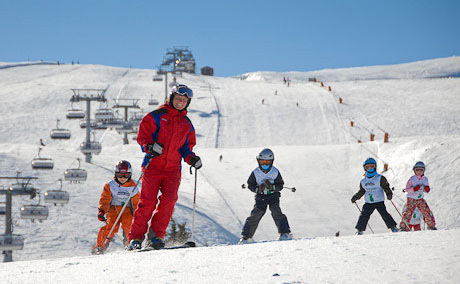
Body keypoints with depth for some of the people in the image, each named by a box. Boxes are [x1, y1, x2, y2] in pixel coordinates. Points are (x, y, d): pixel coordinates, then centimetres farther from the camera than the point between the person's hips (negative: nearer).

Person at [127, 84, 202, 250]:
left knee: (169, 199, -16)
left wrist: (191, 159, 5)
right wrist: (150, 146, -21)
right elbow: (142, 135, -1)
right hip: (153, 166, -4)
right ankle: (136, 238, -5)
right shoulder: (156, 116, 4)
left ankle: (156, 235, -8)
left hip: (173, 169, 4)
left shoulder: (187, 124, 18)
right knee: (148, 201, -12)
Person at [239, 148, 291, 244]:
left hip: (273, 195, 0)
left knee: (276, 211, -22)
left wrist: (272, 187, -26)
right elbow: (250, 185, 0)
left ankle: (285, 233, -19)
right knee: (256, 213, -13)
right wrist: (258, 189, -20)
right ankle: (246, 237, -4)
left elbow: (280, 185, -6)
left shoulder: (275, 172, -8)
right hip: (260, 196, 1)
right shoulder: (255, 173, -6)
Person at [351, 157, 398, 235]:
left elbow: (386, 187, -4)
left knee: (384, 214, -15)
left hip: (379, 202, -4)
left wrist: (389, 194, -21)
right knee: (363, 216, -5)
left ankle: (393, 227, -8)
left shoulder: (380, 178, -1)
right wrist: (355, 197, 13)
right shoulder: (363, 181, 13)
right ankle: (360, 230, 5)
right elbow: (361, 192, 24)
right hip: (368, 203, 4)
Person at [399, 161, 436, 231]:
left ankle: (431, 225, 16)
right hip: (411, 198, -4)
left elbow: (427, 190, 15)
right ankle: (403, 227, -15)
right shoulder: (412, 179, -8)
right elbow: (407, 189, -10)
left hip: (420, 199, 4)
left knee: (427, 211, 0)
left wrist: (426, 189, -9)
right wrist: (414, 189, -27)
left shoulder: (425, 179, 6)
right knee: (408, 212, -18)